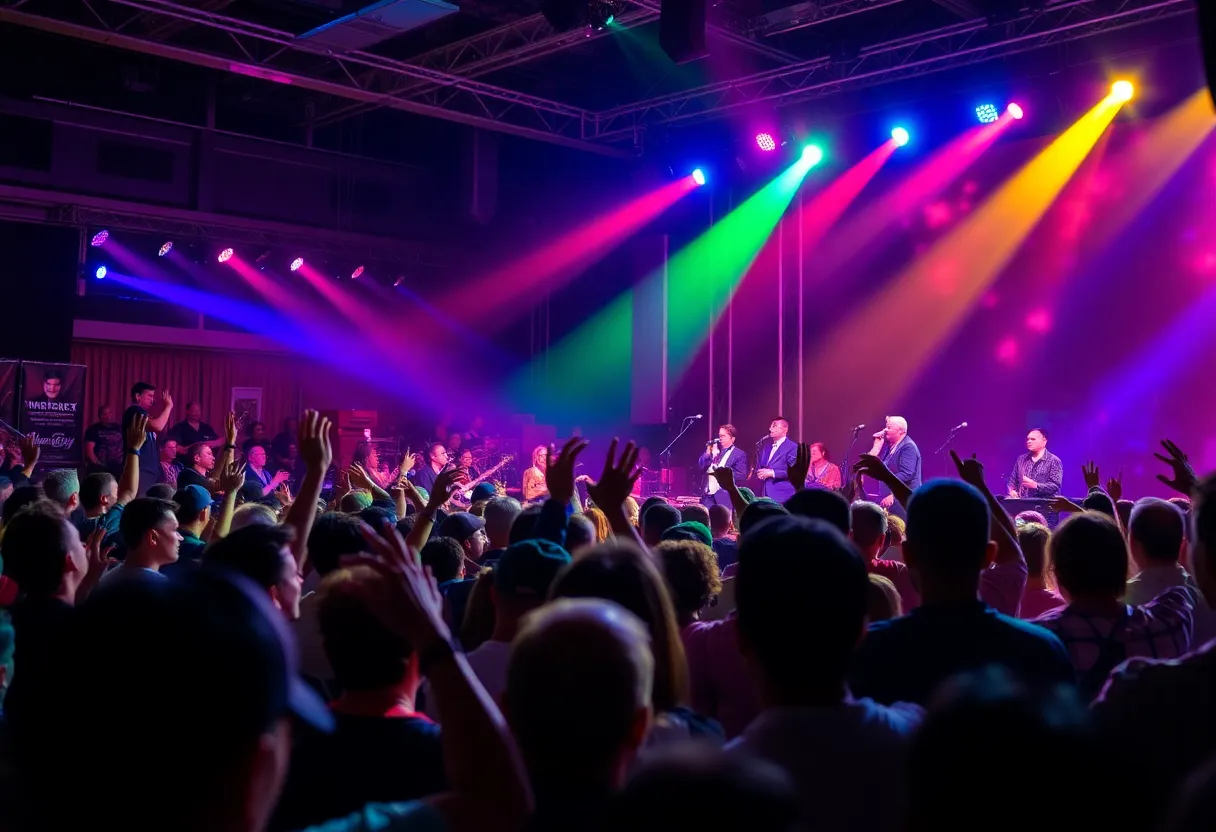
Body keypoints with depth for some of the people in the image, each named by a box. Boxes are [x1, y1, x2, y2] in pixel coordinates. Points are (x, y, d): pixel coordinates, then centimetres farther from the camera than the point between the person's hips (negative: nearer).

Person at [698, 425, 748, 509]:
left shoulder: (739, 454, 1)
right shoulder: (713, 450, 16)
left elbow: (742, 475, -7)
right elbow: (701, 467, 8)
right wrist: (708, 453, -5)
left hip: (724, 496, -5)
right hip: (708, 494, 5)